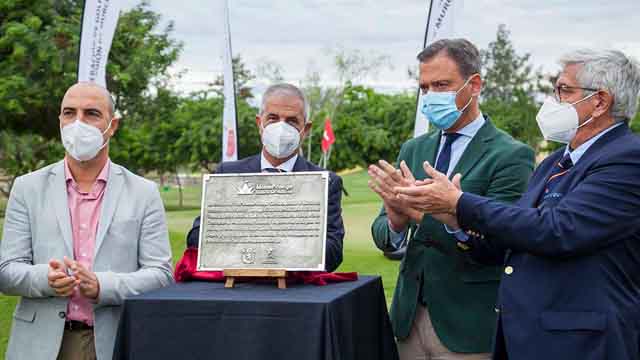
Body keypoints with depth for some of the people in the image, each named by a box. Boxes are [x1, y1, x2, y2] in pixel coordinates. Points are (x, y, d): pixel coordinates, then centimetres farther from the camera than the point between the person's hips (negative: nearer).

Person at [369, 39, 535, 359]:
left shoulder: (511, 156, -10)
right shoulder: (414, 150, 8)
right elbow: (382, 235, 5)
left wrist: (419, 210, -27)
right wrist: (395, 222, -18)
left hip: (469, 329, -5)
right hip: (409, 319, 5)